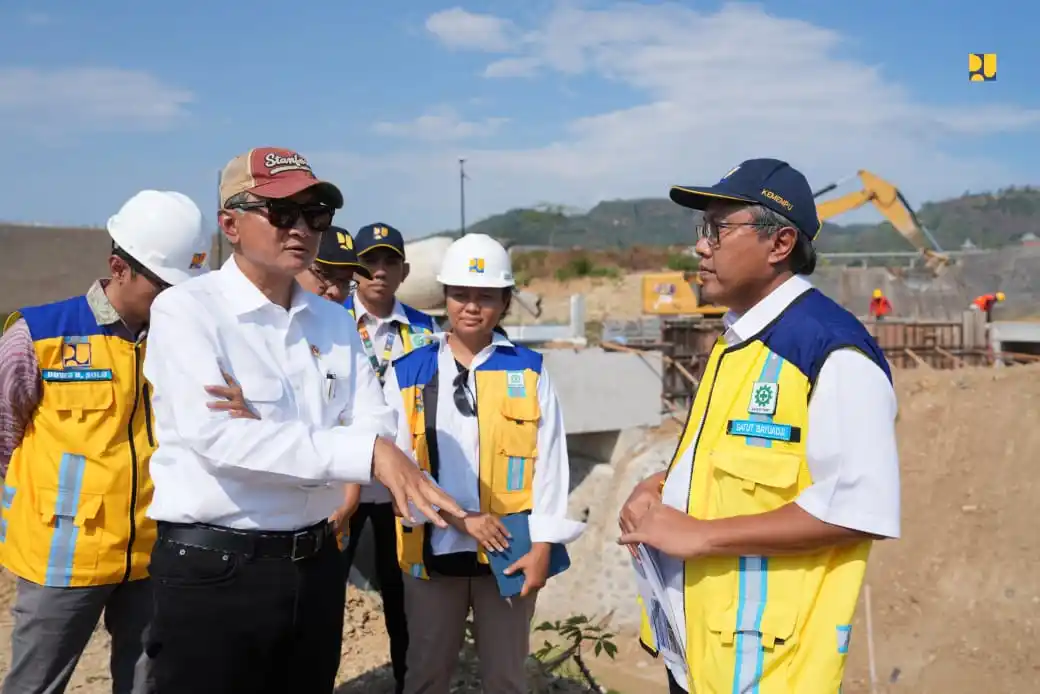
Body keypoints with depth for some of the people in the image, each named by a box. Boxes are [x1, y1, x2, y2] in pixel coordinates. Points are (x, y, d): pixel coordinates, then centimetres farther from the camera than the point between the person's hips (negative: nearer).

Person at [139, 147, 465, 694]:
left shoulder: (334, 321, 9)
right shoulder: (186, 310, -9)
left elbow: (379, 428, -2)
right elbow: (216, 435, -23)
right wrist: (362, 452, -29)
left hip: (316, 563, 6)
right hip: (213, 569, -5)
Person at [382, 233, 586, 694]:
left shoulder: (529, 371, 0)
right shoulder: (407, 372, 1)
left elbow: (549, 462, -2)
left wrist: (542, 545, -7)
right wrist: (460, 517, -13)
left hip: (509, 550, 0)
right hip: (432, 549, 1)